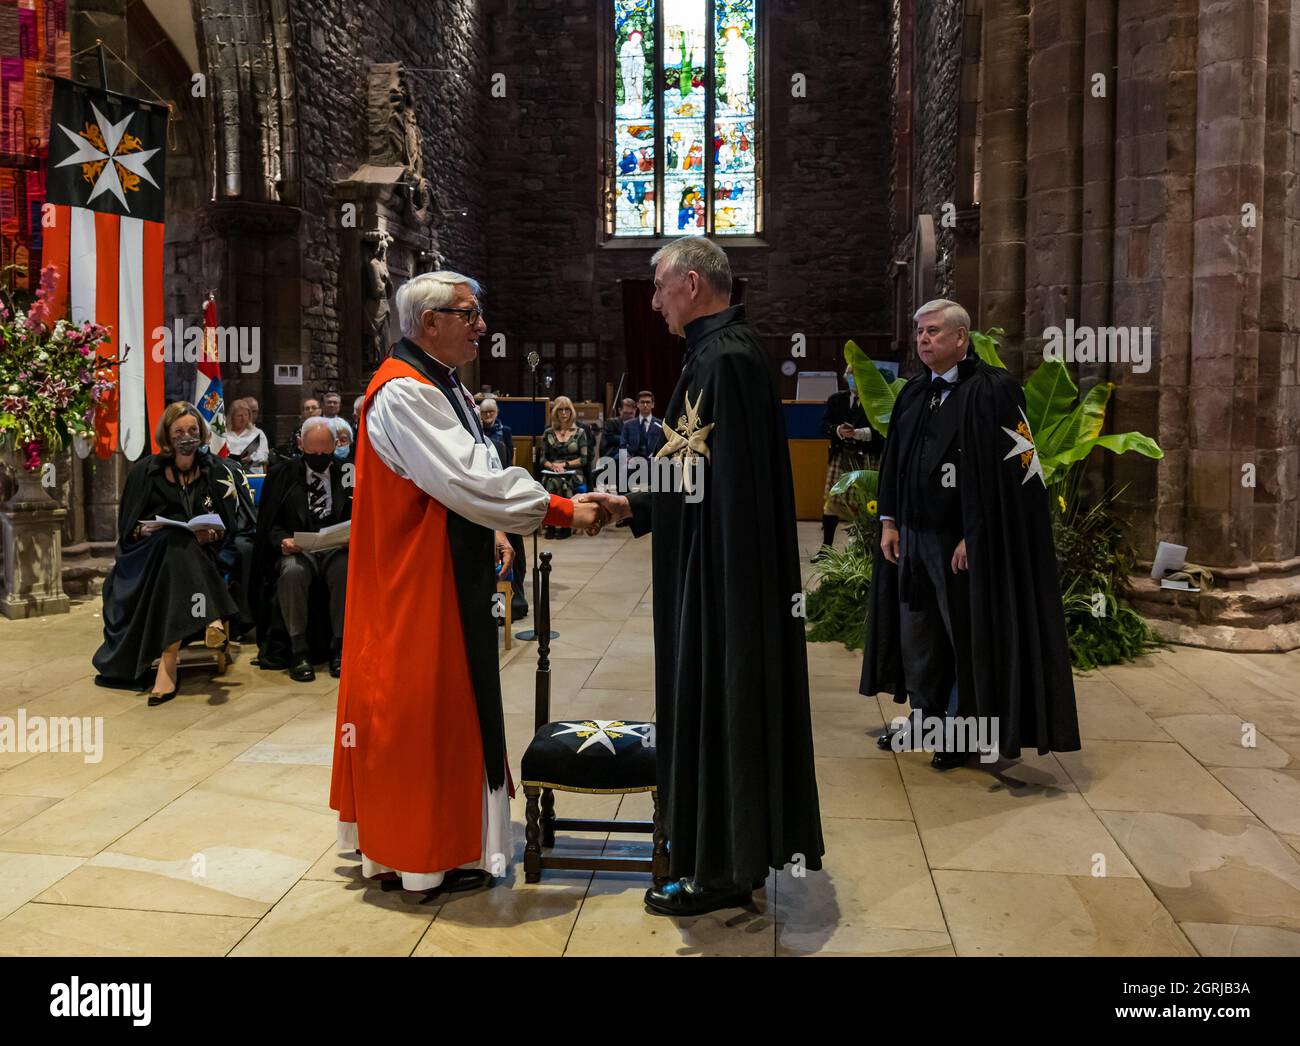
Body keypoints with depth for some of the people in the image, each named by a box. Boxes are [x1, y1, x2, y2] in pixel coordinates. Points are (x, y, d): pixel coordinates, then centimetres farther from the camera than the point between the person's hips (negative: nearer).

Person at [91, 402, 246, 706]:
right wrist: (143, 530, -13)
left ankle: (167, 666, -42)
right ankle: (210, 619, -48)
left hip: (204, 553, 0)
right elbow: (126, 526, 8)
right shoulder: (145, 470, 7)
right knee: (177, 541, -35)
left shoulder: (218, 471, 7)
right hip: (148, 555, 0)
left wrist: (212, 534, -16)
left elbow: (230, 527, 5)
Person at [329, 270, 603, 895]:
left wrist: (490, 530, 8)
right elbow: (465, 480, -27)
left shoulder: (441, 386, 13)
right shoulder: (403, 393, -19)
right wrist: (561, 510, -22)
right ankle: (424, 852, 16)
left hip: (450, 576, 10)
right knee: (422, 707, 1)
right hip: (416, 585, -10)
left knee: (448, 699, 17)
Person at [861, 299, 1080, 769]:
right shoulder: (913, 393, 10)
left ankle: (965, 731, 19)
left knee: (967, 634, 4)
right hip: (912, 535, 7)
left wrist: (973, 537, -19)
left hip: (965, 540, -7)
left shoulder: (992, 390, -12)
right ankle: (927, 714, 31)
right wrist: (889, 522, 8)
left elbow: (1004, 469, -16)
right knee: (917, 628, 15)